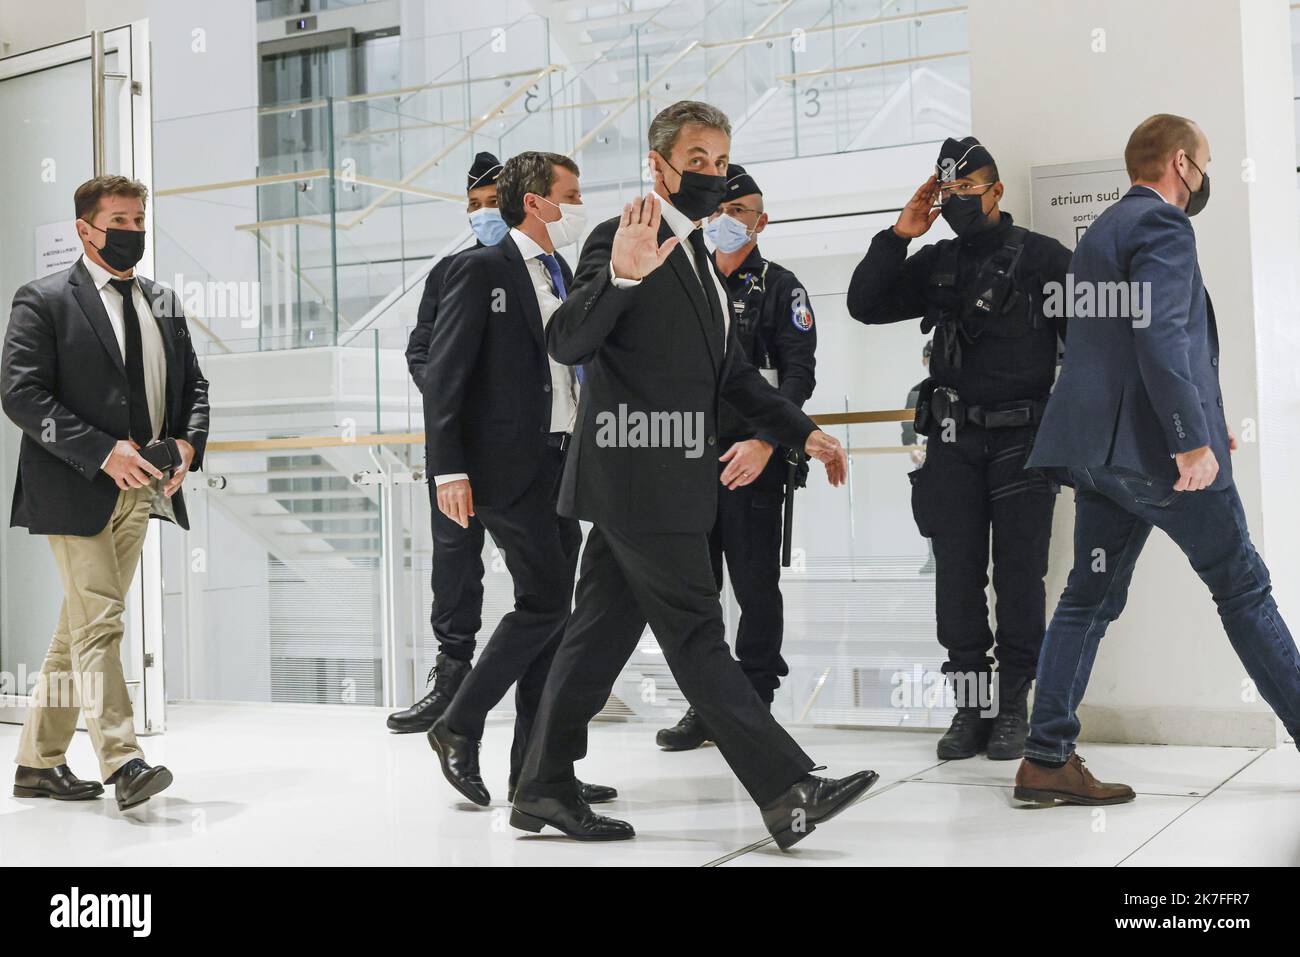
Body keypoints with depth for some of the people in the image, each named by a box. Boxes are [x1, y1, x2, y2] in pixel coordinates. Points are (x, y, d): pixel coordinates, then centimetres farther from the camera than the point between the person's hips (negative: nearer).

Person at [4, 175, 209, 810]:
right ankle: (123, 763, -12)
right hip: (76, 492, -6)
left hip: (140, 490, 6)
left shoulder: (163, 304, 16)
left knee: (82, 626, 11)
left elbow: (193, 385, 20)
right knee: (98, 623, -11)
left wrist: (188, 442, -2)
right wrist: (103, 452, -20)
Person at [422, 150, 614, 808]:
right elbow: (444, 374, -11)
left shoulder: (561, 275, 18)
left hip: (562, 462, 8)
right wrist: (449, 468, -17)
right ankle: (458, 727, 3)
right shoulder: (480, 271, -6)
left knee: (551, 611, 7)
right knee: (545, 601, -12)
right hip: (509, 466, -8)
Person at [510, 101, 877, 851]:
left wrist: (802, 431, 17)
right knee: (698, 638, -6)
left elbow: (731, 372, 25)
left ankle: (545, 788, 19)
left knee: (600, 635, 11)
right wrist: (619, 276, -35)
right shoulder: (619, 241, -9)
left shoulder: (699, 256, 20)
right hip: (637, 480, -9)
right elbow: (567, 344, -20)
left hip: (665, 482, 9)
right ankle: (788, 792, -4)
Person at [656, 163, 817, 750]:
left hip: (753, 459, -4)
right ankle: (703, 706, 15)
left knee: (756, 586, 0)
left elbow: (799, 373, -7)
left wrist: (765, 441, -20)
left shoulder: (779, 288, 3)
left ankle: (754, 703, 11)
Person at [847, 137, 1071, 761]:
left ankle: (1013, 707, 9)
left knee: (1019, 573, 0)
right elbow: (864, 305, 6)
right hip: (954, 440, 4)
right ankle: (971, 706, 11)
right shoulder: (935, 264, 12)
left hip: (1023, 436, -3)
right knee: (957, 573, 3)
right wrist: (900, 234, -2)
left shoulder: (1043, 257, 1)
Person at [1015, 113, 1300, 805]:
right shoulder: (1162, 224, -8)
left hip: (1100, 448, 9)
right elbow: (1160, 335, -21)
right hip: (1155, 445, -8)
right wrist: (1193, 439, -25)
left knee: (1090, 596, 6)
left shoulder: (1101, 231, 22)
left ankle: (1046, 759, 3)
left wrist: (1198, 418, 26)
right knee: (1241, 586, 4)